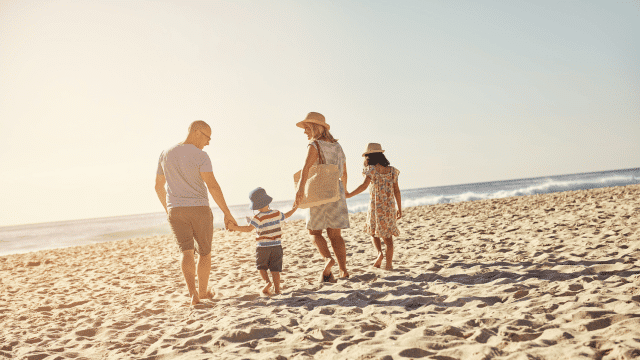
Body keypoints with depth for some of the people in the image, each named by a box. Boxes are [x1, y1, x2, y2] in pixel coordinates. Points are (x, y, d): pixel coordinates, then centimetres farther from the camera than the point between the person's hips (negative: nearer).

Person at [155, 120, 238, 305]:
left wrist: (167, 208, 29)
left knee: (187, 252, 0)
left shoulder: (166, 154, 6)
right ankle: (203, 291, 24)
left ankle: (193, 293, -16)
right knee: (205, 251, 14)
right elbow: (212, 186, -20)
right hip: (199, 210, -3)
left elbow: (158, 186, 15)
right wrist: (227, 213, -15)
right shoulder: (200, 156, -12)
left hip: (176, 211, 4)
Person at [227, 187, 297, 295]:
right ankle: (277, 288, 7)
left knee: (261, 266, 14)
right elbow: (286, 216, 22)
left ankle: (267, 281, -7)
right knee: (275, 269, 9)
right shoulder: (277, 214, 2)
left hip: (263, 247, -3)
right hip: (276, 246, 4)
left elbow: (249, 228, -25)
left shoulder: (259, 218, -13)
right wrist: (294, 208, 39)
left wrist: (235, 228, -22)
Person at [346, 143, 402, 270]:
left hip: (375, 206, -3)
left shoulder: (371, 169, -6)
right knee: (388, 235, 7)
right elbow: (397, 191, 7)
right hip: (390, 207, 3)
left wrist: (349, 195, -16)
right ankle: (389, 263, 4)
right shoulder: (391, 170, 7)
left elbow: (364, 185, -19)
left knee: (373, 231, 19)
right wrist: (399, 209, 13)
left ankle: (379, 253, -2)